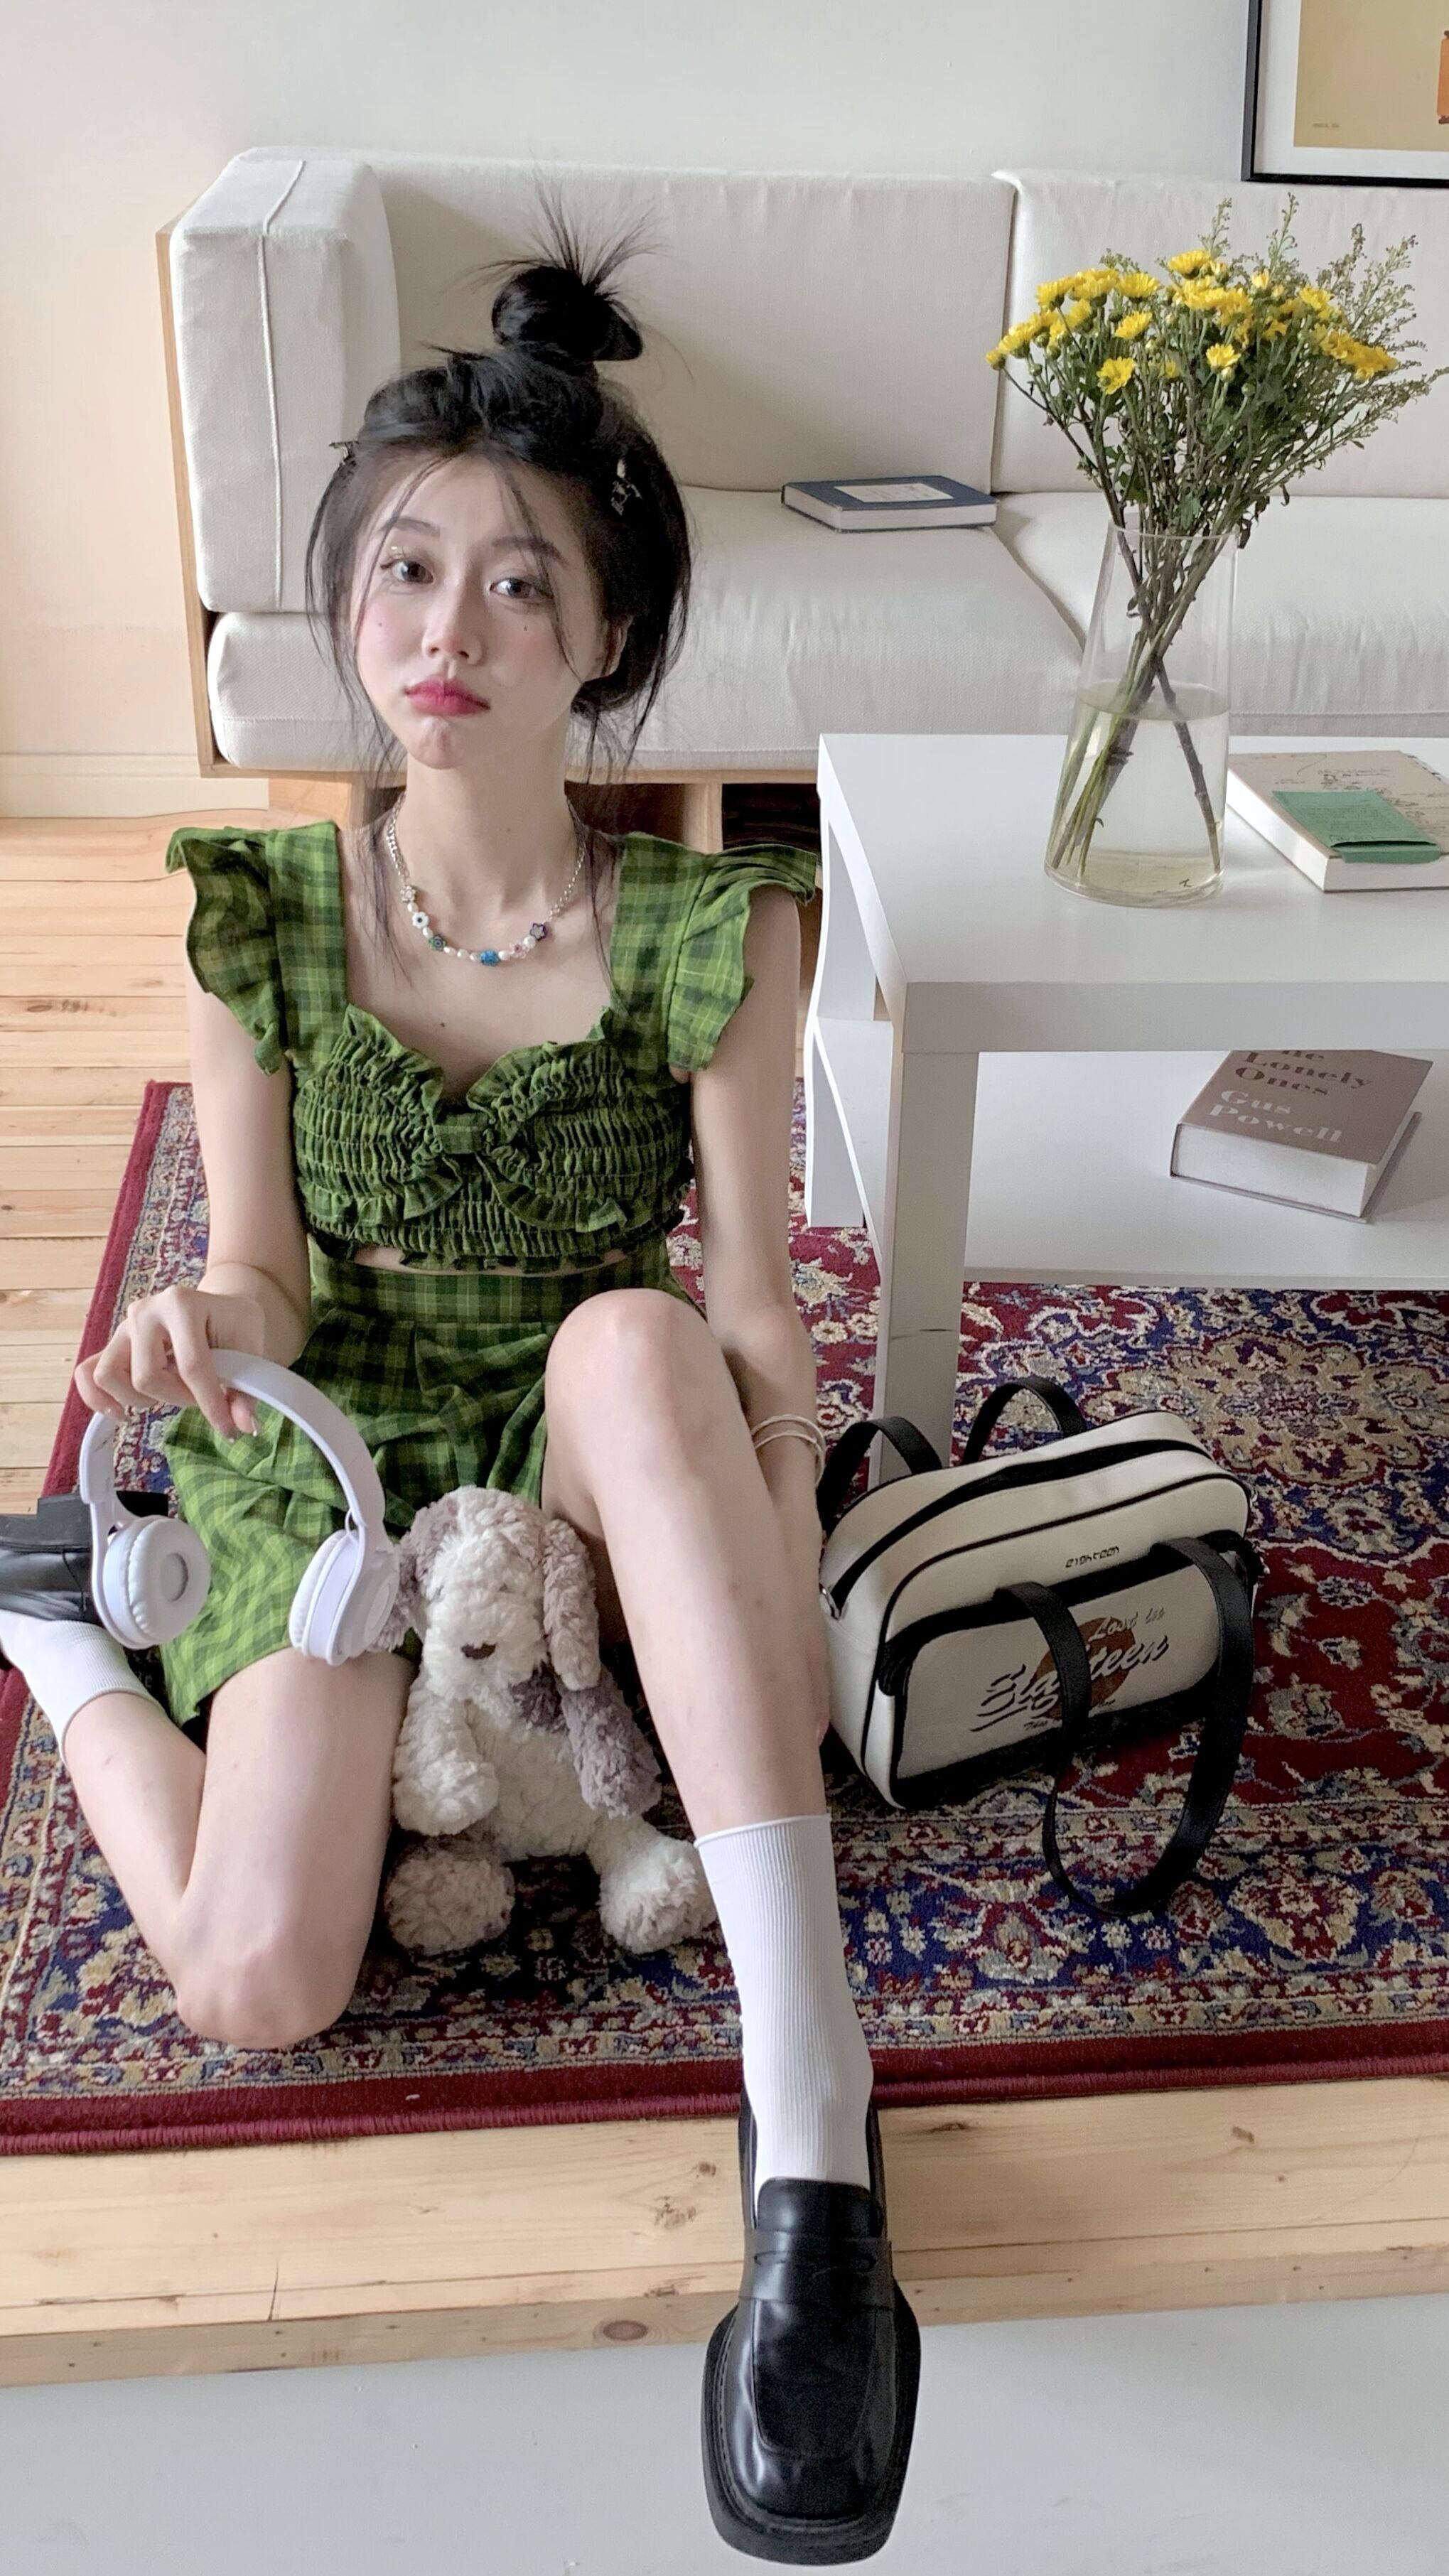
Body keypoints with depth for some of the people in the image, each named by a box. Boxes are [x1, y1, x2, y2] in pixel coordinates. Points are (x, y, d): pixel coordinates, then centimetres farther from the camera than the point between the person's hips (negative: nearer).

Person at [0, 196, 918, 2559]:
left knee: (633, 1338, -38)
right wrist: (201, 1324, -27)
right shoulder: (259, 915, -6)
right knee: (252, 1986, -22)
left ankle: (809, 2102, -38)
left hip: (592, 1471, 0)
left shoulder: (710, 926, -10)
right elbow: (266, 1268, -2)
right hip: (333, 1456, 1)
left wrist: (790, 1621, -23)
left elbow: (758, 1311, -9)